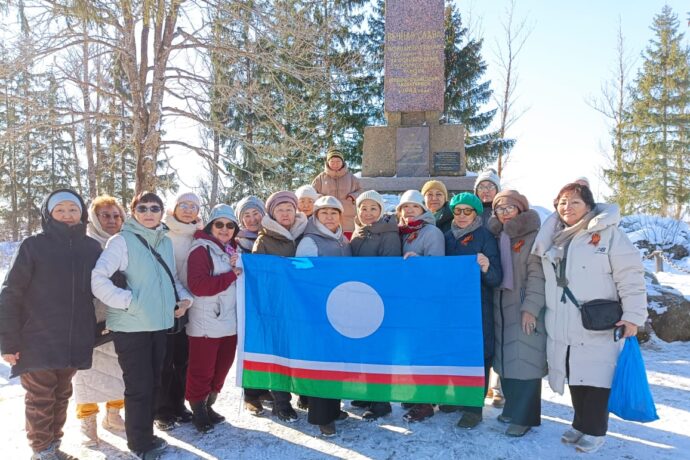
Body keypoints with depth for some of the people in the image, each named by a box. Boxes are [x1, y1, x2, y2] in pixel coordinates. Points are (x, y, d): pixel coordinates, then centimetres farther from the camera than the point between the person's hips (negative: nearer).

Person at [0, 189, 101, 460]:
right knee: (41, 400, 7)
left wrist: (99, 329, 9)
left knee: (61, 398, 16)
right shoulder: (33, 246, -7)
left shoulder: (92, 248, 4)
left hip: (74, 343, 4)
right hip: (38, 342, -3)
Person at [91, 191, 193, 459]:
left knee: (153, 383, 16)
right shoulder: (122, 241, -10)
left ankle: (146, 435, 32)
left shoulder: (166, 242, 10)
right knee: (139, 386, 1)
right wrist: (128, 301, -19)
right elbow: (98, 279, -18)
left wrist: (184, 297, 5)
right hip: (131, 326, -6)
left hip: (159, 323, 6)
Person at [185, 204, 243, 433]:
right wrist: (231, 275, -17)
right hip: (206, 324, -7)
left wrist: (238, 267, -2)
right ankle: (198, 412, 22)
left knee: (222, 367, 15)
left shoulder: (233, 250, 13)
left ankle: (208, 407, 32)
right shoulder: (201, 249, -10)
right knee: (201, 370, 4)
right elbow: (197, 285, -22)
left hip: (229, 321, 7)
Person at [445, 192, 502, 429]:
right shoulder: (448, 236, 7)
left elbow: (496, 279, -13)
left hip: (478, 306, -5)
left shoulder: (485, 237, -7)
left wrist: (486, 267, -34)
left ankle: (473, 407, 9)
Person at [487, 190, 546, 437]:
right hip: (501, 306, 6)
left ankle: (524, 417, 5)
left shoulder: (533, 236, -6)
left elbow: (537, 275, -12)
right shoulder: (496, 236, 12)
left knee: (525, 360, -5)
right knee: (504, 358, 9)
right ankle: (512, 407, 23)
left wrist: (530, 308, -17)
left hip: (524, 308, -6)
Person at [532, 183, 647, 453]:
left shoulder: (608, 233, -7)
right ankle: (580, 424, 28)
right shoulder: (551, 238, 11)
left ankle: (594, 430, 17)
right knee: (575, 375, 13)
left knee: (596, 376, 0)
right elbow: (543, 278, 19)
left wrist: (633, 315, -14)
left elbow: (630, 277, -10)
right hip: (563, 327, 5)